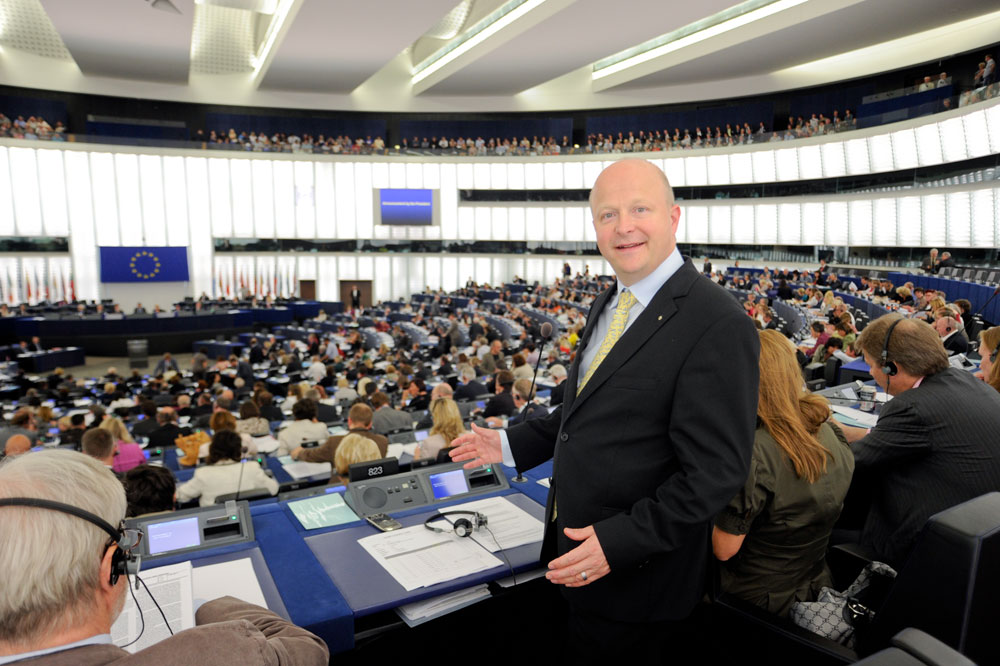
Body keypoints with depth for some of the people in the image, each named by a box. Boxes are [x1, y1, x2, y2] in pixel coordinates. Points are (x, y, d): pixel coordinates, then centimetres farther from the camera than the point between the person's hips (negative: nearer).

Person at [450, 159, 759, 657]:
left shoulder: (718, 325, -22)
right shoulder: (608, 305, 6)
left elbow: (715, 471, -23)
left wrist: (619, 542, -25)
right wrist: (511, 445, 11)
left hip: (637, 575, -7)